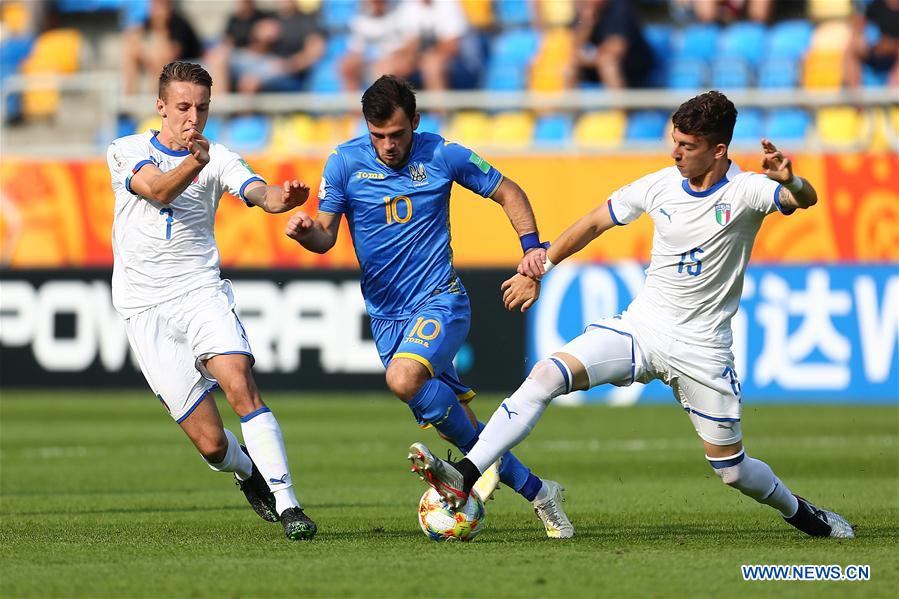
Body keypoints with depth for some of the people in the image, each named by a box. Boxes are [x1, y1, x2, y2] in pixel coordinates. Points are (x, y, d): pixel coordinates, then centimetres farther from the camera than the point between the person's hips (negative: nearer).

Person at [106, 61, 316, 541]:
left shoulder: (219, 159, 6)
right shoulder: (125, 152, 3)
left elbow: (259, 194, -13)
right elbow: (158, 190, -17)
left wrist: (283, 196, -37)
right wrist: (194, 162, -37)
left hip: (202, 293, 1)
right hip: (146, 308, -1)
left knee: (240, 385, -26)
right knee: (210, 441, -5)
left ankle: (286, 504, -24)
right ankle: (249, 474, 30)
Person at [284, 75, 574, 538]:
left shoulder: (441, 156, -5)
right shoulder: (345, 163, -3)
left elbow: (507, 192, 8)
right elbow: (325, 238, -1)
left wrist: (531, 244, -6)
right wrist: (306, 231, -25)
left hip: (440, 301, -3)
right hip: (386, 315, 3)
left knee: (404, 379, -31)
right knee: (455, 422, 3)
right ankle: (536, 491, 17)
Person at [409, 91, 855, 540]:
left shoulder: (745, 191, -13)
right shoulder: (660, 185, -2)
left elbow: (805, 199, -33)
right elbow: (593, 224, 12)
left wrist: (791, 182, -56)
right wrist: (539, 270, 17)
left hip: (701, 348, -3)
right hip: (640, 327, 3)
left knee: (732, 469, 4)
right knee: (547, 375, -19)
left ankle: (797, 511, 37)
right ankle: (464, 478, -25)